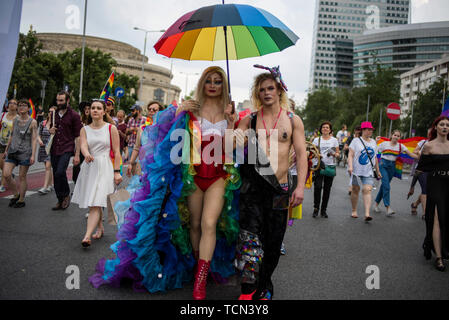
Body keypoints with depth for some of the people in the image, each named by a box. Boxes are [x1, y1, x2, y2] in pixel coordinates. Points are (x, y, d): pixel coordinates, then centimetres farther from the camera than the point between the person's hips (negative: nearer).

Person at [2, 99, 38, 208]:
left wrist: (33, 155, -12)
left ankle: (21, 200, 14)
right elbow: (11, 135, 19)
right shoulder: (15, 120, 10)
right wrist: (6, 150, 21)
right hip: (12, 151, 4)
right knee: (6, 175, -5)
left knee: (22, 176, 1)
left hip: (25, 152, -4)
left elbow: (34, 139, -6)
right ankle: (15, 195, 18)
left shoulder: (32, 122, -3)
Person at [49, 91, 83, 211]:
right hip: (54, 149, 6)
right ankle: (60, 201, 20)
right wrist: (50, 130, 2)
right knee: (56, 176, 7)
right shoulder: (54, 114, 14)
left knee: (60, 172, -22)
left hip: (67, 149, -6)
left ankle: (66, 195, 1)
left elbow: (78, 136, -5)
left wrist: (77, 154, -11)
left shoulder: (74, 115, -3)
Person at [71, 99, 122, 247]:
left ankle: (87, 236, -20)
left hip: (104, 167, -4)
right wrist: (86, 154, -32)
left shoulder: (111, 128, 1)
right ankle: (100, 228, 31)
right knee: (93, 203, 12)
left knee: (96, 203, -14)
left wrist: (116, 172, -7)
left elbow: (116, 152, -1)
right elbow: (83, 145, -9)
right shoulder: (85, 129, 9)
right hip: (89, 167, 4)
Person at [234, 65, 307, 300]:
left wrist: (300, 186, -7)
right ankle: (247, 291, -3)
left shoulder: (293, 120, 7)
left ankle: (264, 287, 27)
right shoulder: (249, 120, 8)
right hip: (253, 184, -1)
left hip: (279, 187, 1)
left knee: (273, 240, 8)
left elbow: (301, 154, 3)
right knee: (250, 234, -11)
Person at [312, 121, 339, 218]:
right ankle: (316, 208, 1)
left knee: (327, 189, 4)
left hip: (330, 166, 1)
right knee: (318, 186, -13)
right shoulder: (317, 140, 7)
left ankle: (324, 210, 14)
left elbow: (338, 154, 10)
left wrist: (334, 154, -12)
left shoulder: (334, 140, 9)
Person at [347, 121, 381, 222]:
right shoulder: (356, 141, -1)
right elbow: (350, 155, -9)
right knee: (355, 190, 7)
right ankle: (354, 211, 22)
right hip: (357, 171, -2)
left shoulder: (373, 142, 14)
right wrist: (350, 166, -24)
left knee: (367, 190, -11)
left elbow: (375, 158, 21)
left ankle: (367, 214, -17)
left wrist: (378, 171, 22)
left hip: (368, 172, 3)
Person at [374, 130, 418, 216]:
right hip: (383, 165, -4)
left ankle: (376, 203, 23)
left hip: (392, 166, 4)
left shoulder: (400, 146, 5)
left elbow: (411, 154, -2)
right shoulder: (384, 143, -1)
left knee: (384, 186, 7)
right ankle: (388, 207, -17)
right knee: (386, 186, -14)